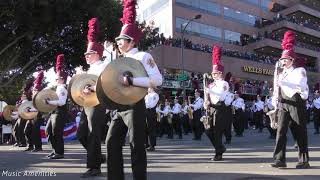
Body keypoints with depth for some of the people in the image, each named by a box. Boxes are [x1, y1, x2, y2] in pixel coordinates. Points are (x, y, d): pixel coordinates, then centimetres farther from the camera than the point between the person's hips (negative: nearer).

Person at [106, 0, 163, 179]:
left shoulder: (143, 56, -6)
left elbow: (157, 80, -20)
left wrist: (131, 80, -26)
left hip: (134, 106, -8)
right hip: (119, 107, 8)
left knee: (136, 145, -2)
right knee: (112, 142, 8)